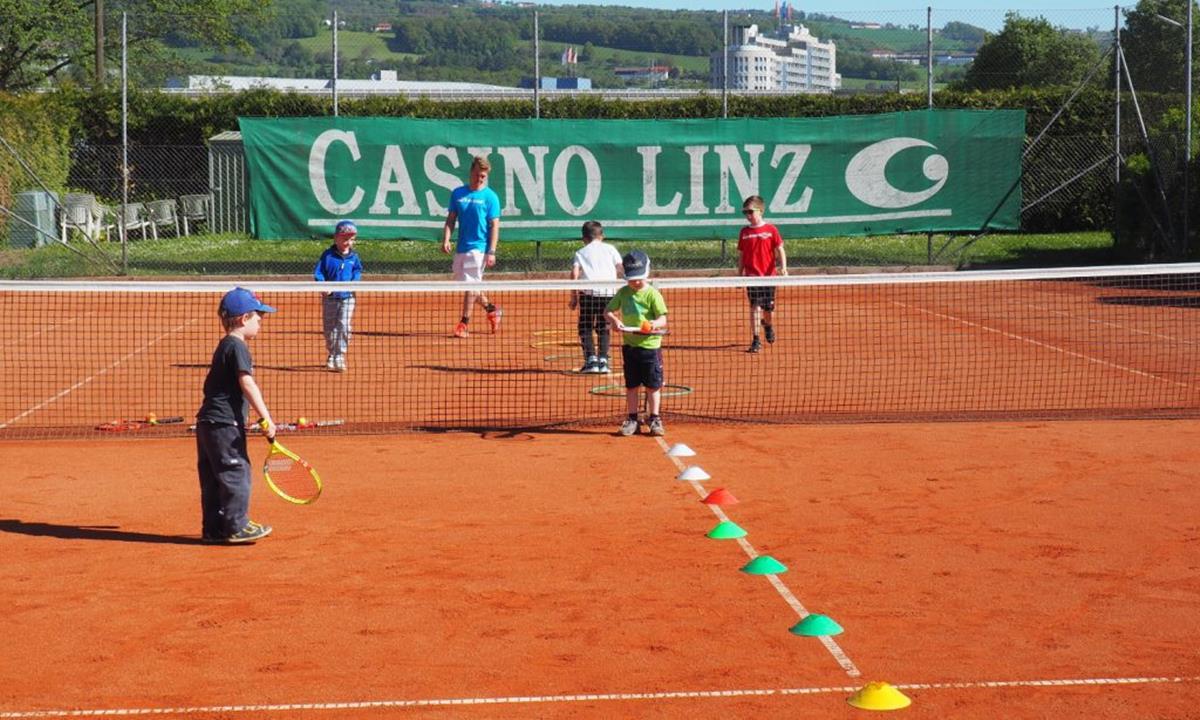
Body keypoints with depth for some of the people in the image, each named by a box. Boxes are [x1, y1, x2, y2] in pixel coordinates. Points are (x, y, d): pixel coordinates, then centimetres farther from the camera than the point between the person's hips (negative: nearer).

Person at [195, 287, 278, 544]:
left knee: (213, 477, 11)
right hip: (225, 423, -10)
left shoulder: (224, 346, 18)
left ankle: (214, 528, 16)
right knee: (236, 473, -5)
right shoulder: (237, 347, -13)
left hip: (208, 421, 10)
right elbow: (247, 384, -22)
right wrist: (266, 418, -24)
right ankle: (236, 527, -2)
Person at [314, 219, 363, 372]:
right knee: (329, 327, 10)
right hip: (330, 297, 0)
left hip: (347, 297, 0)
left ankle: (339, 357, -8)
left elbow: (357, 272, 4)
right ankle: (331, 354, 28)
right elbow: (318, 271, -6)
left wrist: (353, 283, -16)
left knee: (344, 326, -12)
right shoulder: (328, 255, -5)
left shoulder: (354, 257, 1)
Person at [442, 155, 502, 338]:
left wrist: (492, 252, -13)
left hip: (479, 247, -6)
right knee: (468, 285, 13)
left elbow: (495, 225, -5)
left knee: (471, 285, -9)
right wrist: (446, 240, -4)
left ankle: (464, 323, -4)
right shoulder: (458, 193, 9)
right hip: (461, 247, 6)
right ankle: (492, 310, 33)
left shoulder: (490, 197, -3)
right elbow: (451, 219, 12)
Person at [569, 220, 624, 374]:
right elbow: (621, 269, 9)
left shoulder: (580, 253, 14)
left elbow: (574, 274, 0)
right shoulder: (610, 249, 17)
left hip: (589, 292, -2)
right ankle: (603, 361, 5)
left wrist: (574, 296, 2)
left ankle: (591, 360, -3)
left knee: (585, 327, 8)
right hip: (608, 292, 2)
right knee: (603, 328, 13)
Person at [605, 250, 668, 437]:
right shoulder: (623, 293, 3)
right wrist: (614, 320, -15)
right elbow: (608, 311, 7)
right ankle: (632, 419, 18)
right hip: (629, 344, 4)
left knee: (652, 385, 4)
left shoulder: (652, 294, -9)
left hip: (650, 345, -4)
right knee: (631, 385, 10)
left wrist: (655, 324, -36)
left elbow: (663, 319, -14)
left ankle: (654, 419, 15)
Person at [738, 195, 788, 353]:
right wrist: (739, 275, 10)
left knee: (768, 309, 7)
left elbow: (780, 251, -2)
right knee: (755, 307, -9)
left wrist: (783, 267, -17)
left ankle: (768, 325, 41)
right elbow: (741, 256, 12)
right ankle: (755, 341, -7)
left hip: (769, 275, -1)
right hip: (752, 276, 1)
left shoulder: (771, 230, -1)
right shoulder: (744, 232, 6)